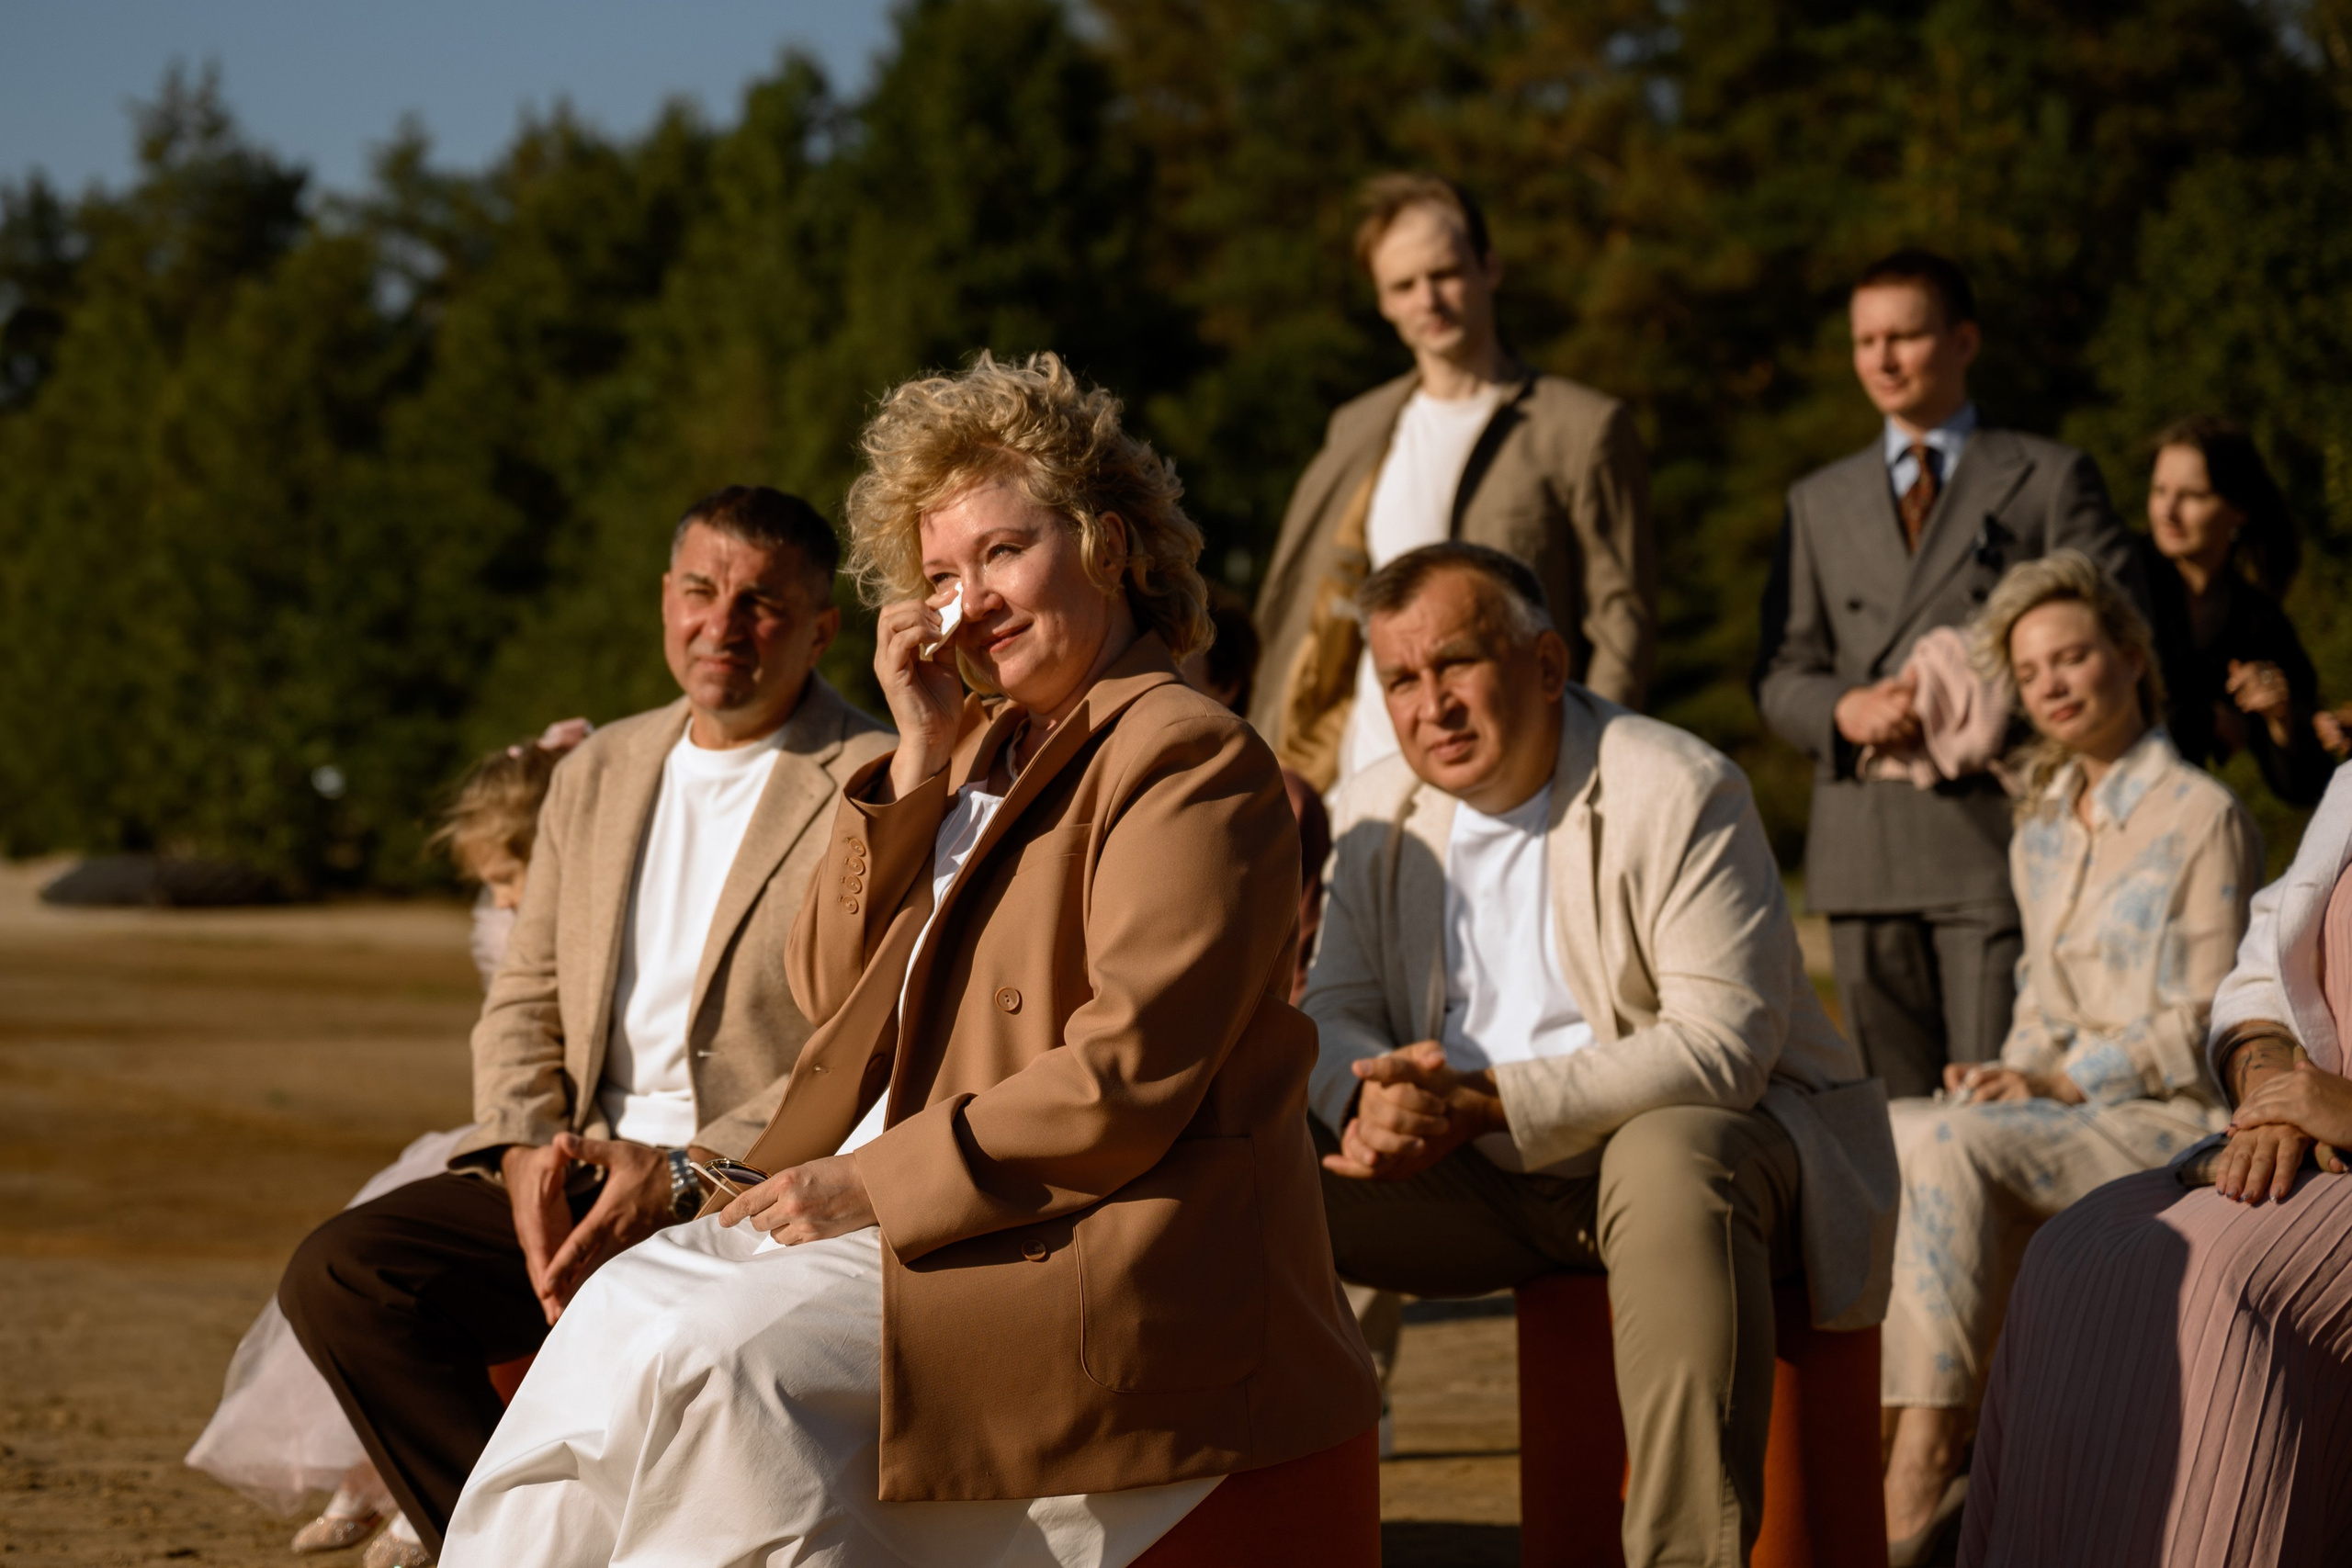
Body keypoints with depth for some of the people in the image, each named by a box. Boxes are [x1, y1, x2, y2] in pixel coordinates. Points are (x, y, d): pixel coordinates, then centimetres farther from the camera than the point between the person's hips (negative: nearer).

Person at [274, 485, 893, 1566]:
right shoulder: (600, 771, 18)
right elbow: (525, 1000, 18)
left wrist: (684, 1175, -20)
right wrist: (525, 1152, -3)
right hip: (586, 1169, 6)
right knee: (337, 1274, -15)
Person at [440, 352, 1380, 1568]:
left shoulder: (1189, 758, -9)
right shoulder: (984, 747, 18)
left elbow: (1124, 1080, -18)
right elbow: (831, 990, 12)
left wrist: (873, 1184, -17)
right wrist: (919, 755, 3)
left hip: (1097, 1240, -8)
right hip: (899, 1205, 8)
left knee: (723, 1356, -25)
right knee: (627, 1308, -9)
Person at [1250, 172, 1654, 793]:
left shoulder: (1584, 428, 2)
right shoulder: (1357, 429, 18)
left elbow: (1622, 625, 0)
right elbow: (1289, 612, 20)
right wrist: (1267, 774, 10)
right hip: (1360, 783, 4)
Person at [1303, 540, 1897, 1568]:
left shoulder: (1680, 793, -15)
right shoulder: (1385, 810, 6)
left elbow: (1722, 1044, -23)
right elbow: (1335, 1009, 7)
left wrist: (1485, 1100, -30)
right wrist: (1373, 1097, -20)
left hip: (1696, 1130, -5)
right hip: (1484, 1182, 6)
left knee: (1668, 1164, -40)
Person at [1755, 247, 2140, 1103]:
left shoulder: (2051, 479, 9)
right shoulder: (1819, 502, 19)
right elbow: (1781, 674, 16)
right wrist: (1847, 709, -7)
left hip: (1998, 829, -3)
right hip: (1865, 851, 4)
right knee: (1898, 1116, 4)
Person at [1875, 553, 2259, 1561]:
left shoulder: (2201, 818, -6)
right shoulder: (2041, 833, 18)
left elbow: (2204, 1024, -10)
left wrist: (2060, 1083, -17)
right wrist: (2012, 1074, -1)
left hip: (2171, 1122, -7)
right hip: (2064, 1109, 7)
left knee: (1944, 1142, -31)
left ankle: (1920, 1482, -33)